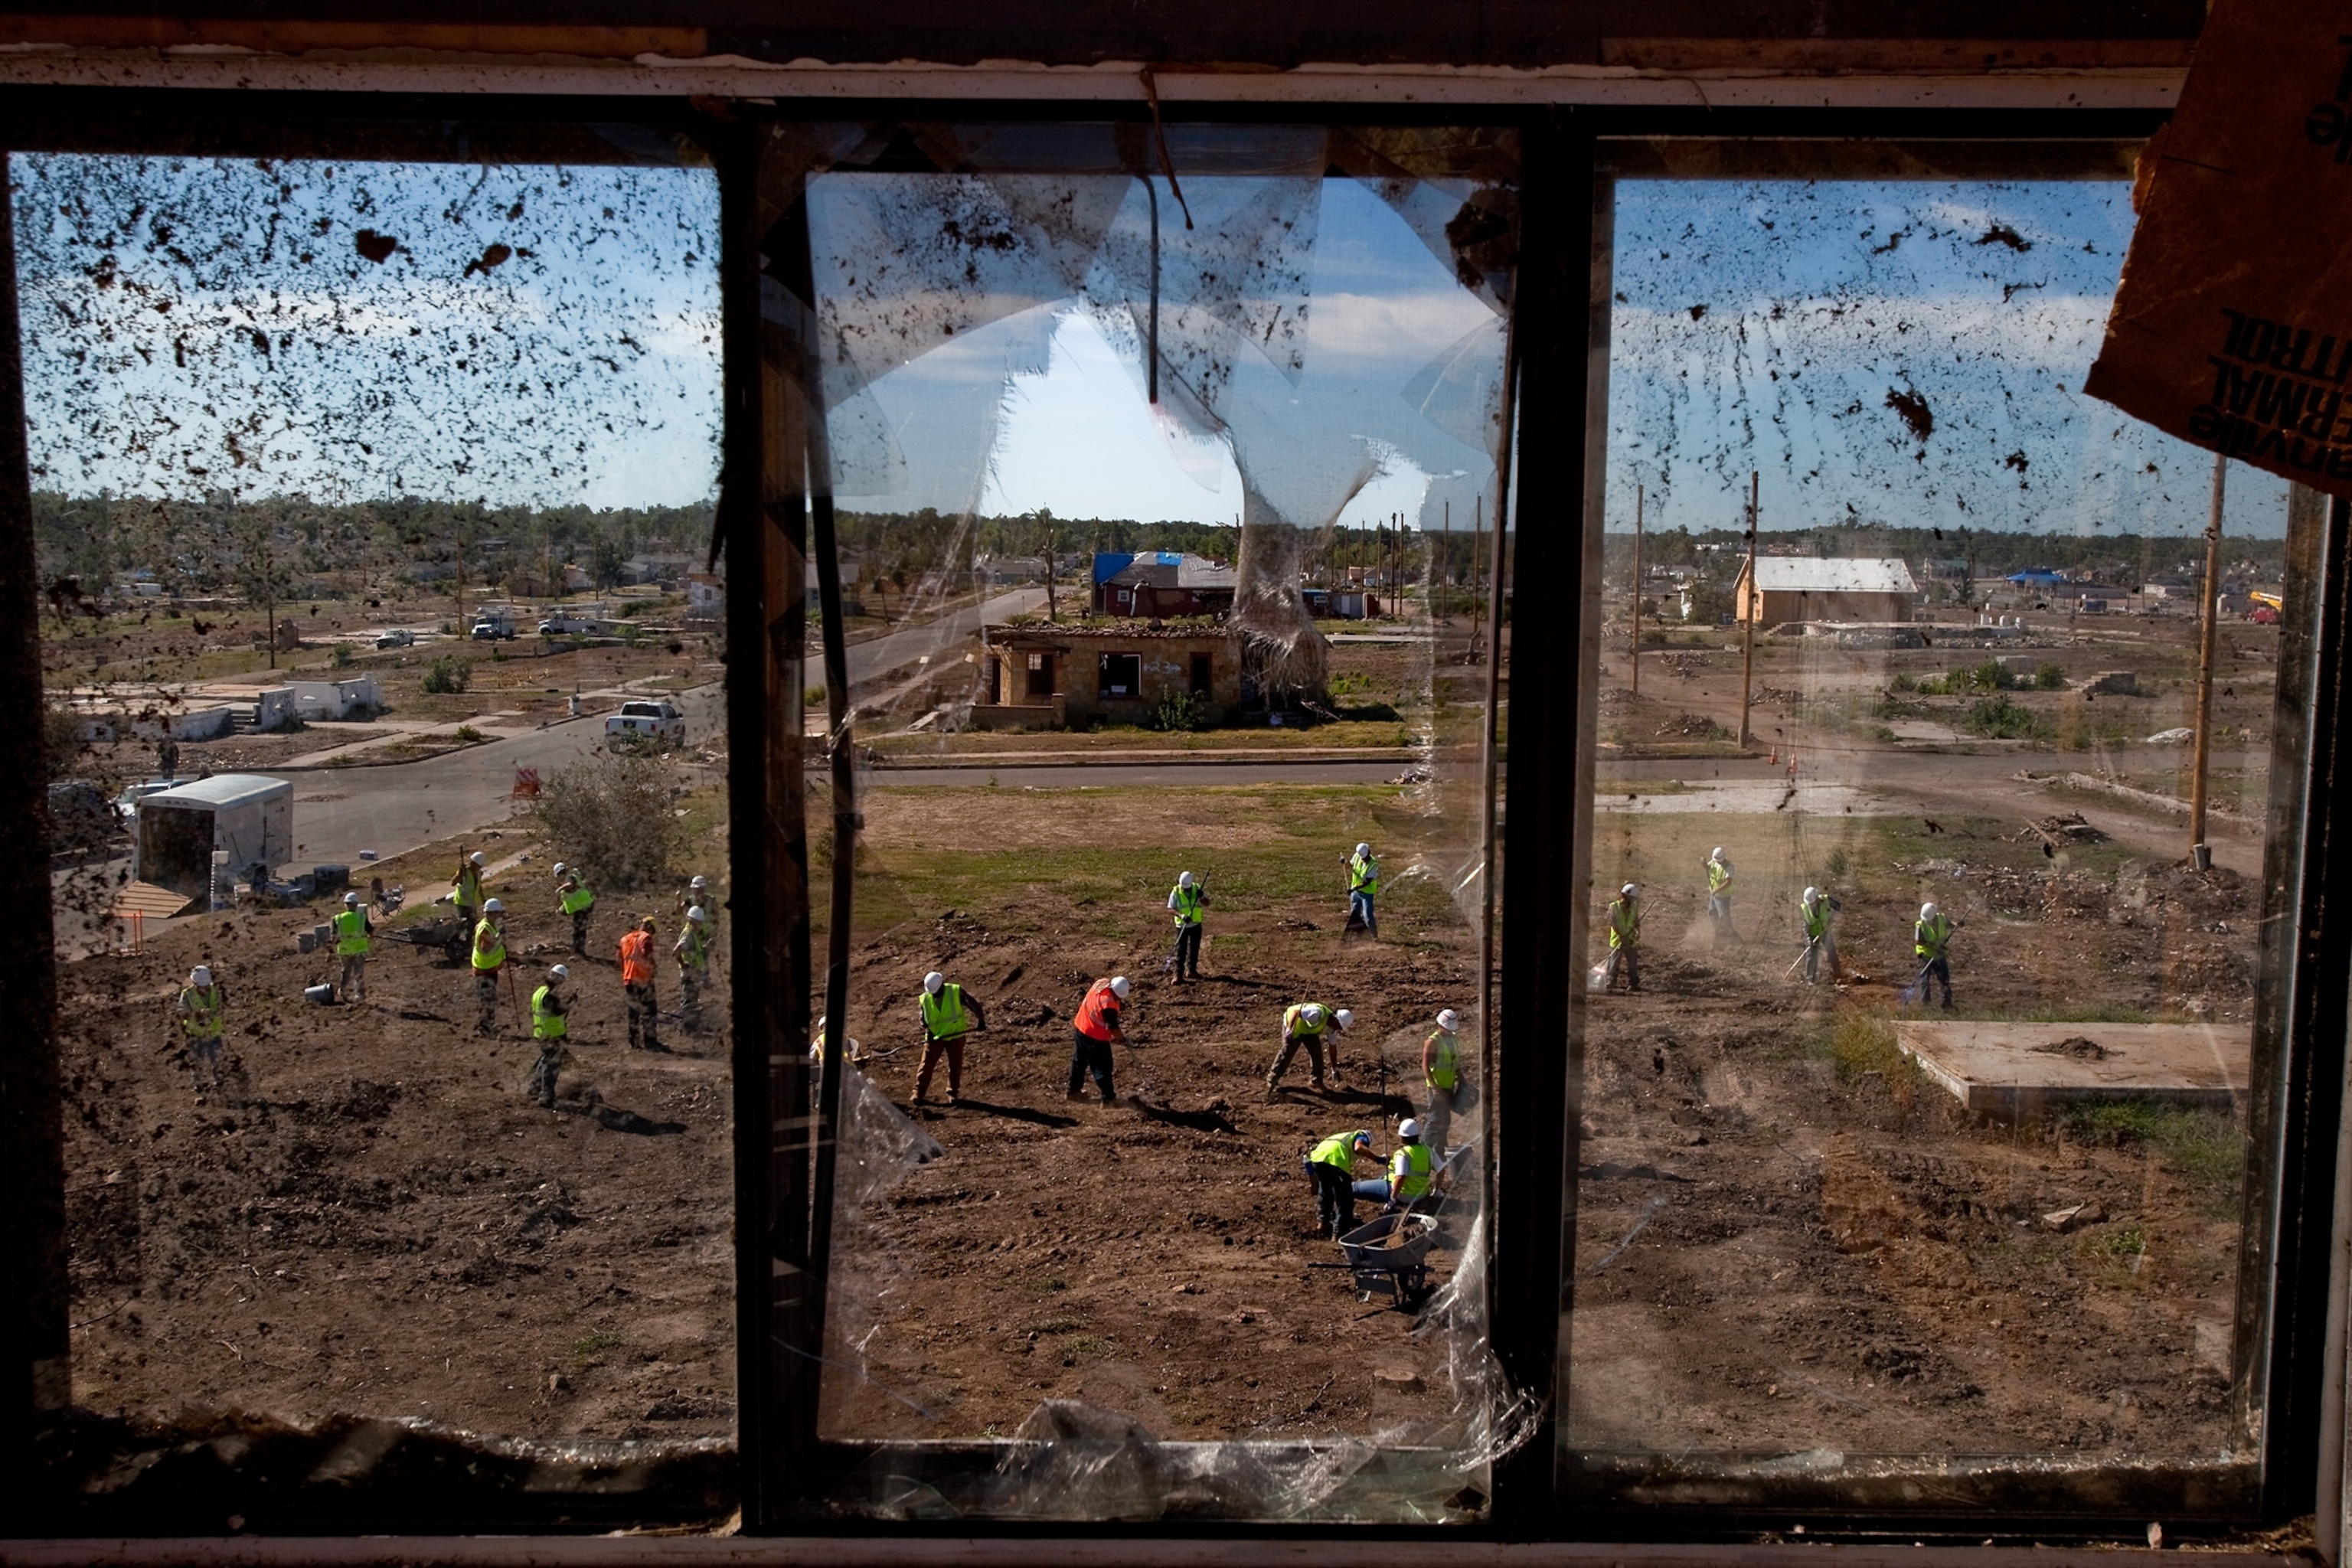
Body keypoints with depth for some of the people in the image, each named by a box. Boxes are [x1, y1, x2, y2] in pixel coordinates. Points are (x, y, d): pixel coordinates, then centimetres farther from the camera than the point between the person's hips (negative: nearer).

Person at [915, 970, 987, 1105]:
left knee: (955, 1065, 7)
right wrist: (927, 1031, -15)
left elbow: (973, 1004, -13)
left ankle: (953, 1093, 21)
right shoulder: (925, 999, -8)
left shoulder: (956, 992, -15)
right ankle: (919, 1092, 7)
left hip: (955, 1035, -1)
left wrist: (981, 1020, -22)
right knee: (926, 1064, -1)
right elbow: (923, 1019, 2)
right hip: (935, 1037, 1)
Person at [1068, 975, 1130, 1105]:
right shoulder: (1109, 1005, -34)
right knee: (1102, 1068, 5)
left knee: (1079, 1061, 23)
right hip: (1096, 1037, -9)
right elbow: (1113, 1027, -23)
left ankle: (1073, 1090, 37)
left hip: (1081, 1027, 9)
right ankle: (1109, 1098, 15)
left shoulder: (1101, 983, -12)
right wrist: (1123, 1039, -4)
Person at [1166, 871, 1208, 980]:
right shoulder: (1176, 892, -13)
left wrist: (1202, 897, -24)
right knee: (1181, 950, -6)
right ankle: (1178, 973, -2)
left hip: (1196, 924, 3)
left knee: (1194, 949, 13)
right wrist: (1182, 916, -29)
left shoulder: (1197, 889, -7)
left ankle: (1192, 970, 28)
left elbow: (1207, 903, -2)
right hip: (1181, 925, -3)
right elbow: (1171, 909, -13)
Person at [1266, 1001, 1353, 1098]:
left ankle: (1316, 1080, 11)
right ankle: (1271, 1080, -4)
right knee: (1287, 1052, -11)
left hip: (1309, 1029, 7)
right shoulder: (1318, 1013, -38)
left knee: (1317, 1051, -3)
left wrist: (1335, 1069, 6)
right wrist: (1289, 1029, -44)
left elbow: (1333, 1047, 1)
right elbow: (1296, 1012, -38)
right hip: (1293, 1022, -7)